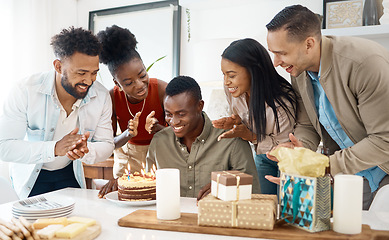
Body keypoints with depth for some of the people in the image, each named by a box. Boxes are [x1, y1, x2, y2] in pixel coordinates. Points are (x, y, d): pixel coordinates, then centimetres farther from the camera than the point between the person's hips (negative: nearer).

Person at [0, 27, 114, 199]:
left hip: (69, 173, 2)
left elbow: (106, 145, -11)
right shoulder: (25, 91, -26)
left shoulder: (101, 97, -18)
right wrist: (55, 148, -42)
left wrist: (85, 151, -34)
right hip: (30, 174, -2)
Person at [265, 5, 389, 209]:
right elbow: (306, 125, 3)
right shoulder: (299, 71, -6)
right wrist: (301, 147, -19)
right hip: (350, 167, 6)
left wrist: (327, 165, -30)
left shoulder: (367, 63, -29)